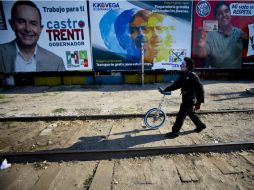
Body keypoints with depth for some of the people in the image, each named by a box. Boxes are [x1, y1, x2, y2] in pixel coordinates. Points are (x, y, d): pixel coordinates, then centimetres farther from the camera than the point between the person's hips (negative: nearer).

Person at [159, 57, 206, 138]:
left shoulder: (193, 76, -21)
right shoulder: (183, 75, 4)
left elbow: (200, 89, -21)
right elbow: (176, 84, 9)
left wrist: (199, 102, -21)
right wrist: (165, 90, 3)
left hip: (190, 100, -9)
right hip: (186, 99, 9)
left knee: (180, 115, -2)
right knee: (191, 113, 25)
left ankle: (175, 132, 11)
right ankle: (200, 125, 46)